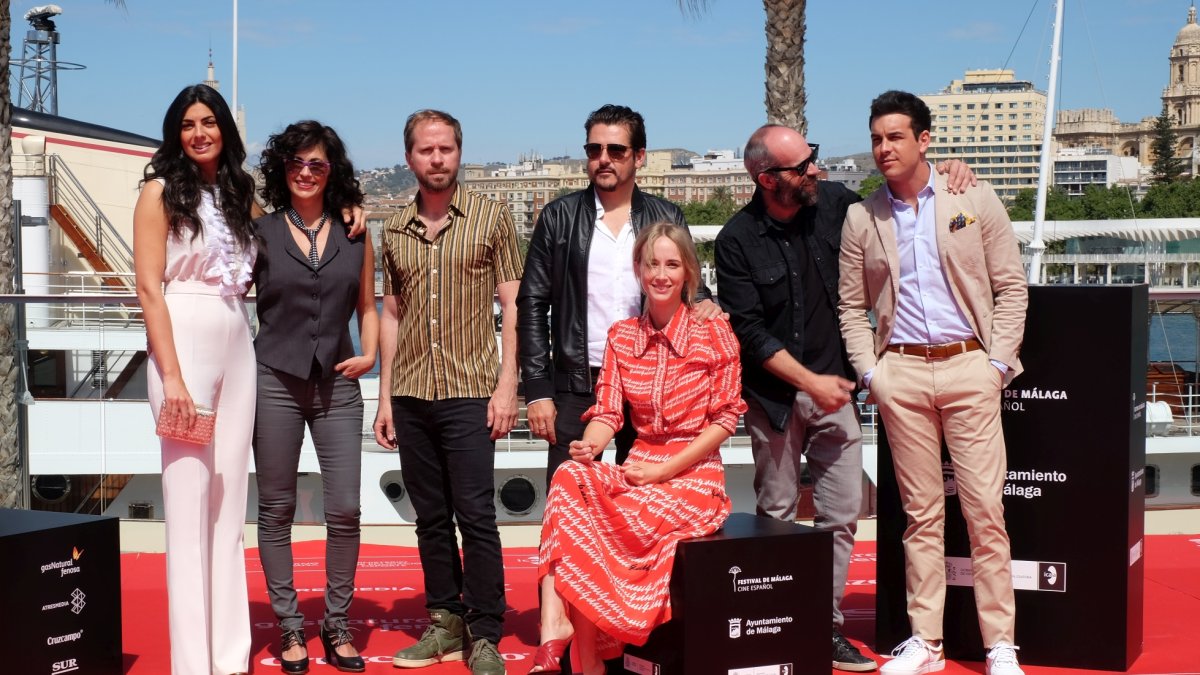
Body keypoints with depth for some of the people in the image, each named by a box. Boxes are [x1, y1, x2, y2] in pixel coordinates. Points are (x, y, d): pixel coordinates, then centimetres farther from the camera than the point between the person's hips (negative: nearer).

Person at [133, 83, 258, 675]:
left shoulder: (239, 192, 15)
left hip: (238, 347, 6)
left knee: (229, 503, 8)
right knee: (189, 505, -3)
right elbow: (150, 289, -8)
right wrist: (172, 378, -17)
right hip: (183, 346, -6)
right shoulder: (161, 191, -2)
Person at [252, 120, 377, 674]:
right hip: (275, 380, -1)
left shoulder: (354, 233, 8)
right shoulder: (260, 232, 4)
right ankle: (289, 627, 16)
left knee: (344, 509, -3)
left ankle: (337, 626, 12)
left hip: (337, 384, 1)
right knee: (276, 509, 4)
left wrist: (369, 354, -1)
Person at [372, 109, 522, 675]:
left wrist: (506, 386, -9)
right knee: (430, 517, 10)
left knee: (475, 516, -4)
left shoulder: (491, 217, 1)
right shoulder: (395, 231, 11)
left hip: (470, 393, -4)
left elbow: (511, 306, -1)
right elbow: (391, 315, 15)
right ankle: (445, 622, 21)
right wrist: (386, 398, 11)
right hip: (411, 395, 4)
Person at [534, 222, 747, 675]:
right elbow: (608, 410, 3)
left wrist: (664, 470, -13)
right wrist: (590, 447, -20)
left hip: (694, 473, -4)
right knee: (570, 479, -28)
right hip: (638, 467, 4)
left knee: (629, 519, -33)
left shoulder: (715, 334, -3)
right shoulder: (621, 336, 9)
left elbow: (725, 418, -5)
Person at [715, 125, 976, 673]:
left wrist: (948, 173, 2)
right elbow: (748, 332, -10)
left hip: (833, 389, 3)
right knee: (776, 516, 7)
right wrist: (811, 382, -12)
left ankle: (826, 626, 12)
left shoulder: (836, 202, 0)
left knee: (841, 515, 1)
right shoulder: (737, 241, -8)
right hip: (774, 396, -2)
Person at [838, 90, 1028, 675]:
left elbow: (1011, 287, 4)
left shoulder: (976, 201, 4)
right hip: (900, 372, 1)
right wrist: (869, 371, 1)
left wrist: (998, 362, -4)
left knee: (985, 510, -2)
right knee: (920, 513, 6)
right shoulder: (861, 218, 8)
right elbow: (851, 307, 12)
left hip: (969, 367, -1)